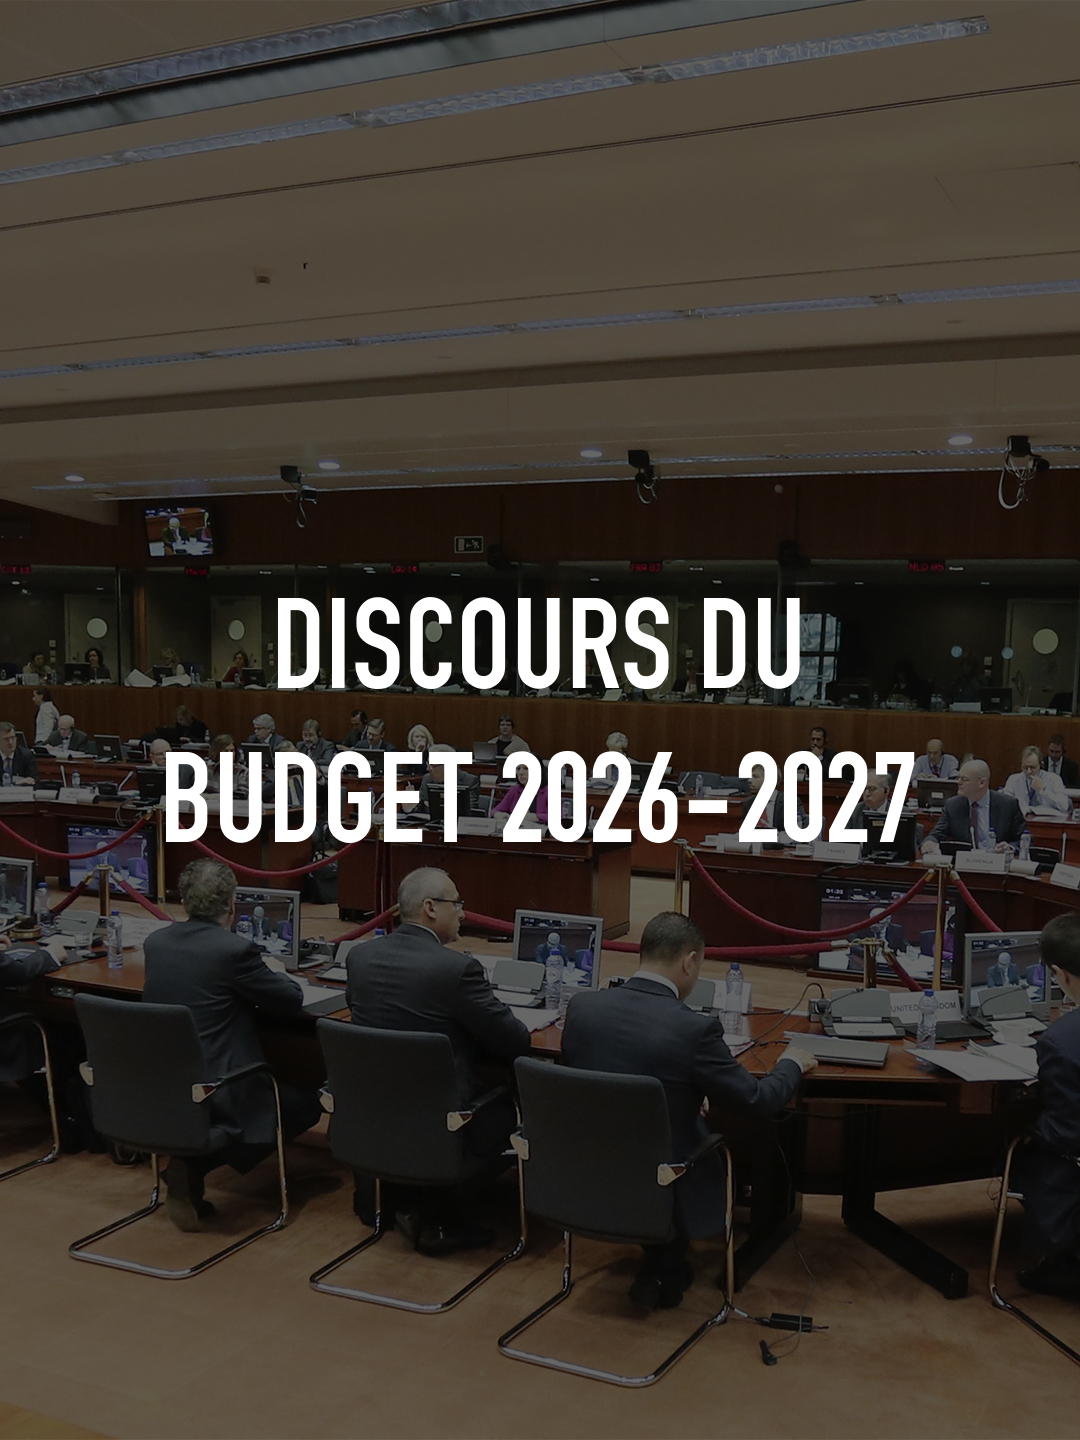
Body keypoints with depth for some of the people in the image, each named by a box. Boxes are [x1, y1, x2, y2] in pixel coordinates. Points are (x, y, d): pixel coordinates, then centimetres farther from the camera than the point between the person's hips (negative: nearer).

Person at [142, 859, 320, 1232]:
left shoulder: (155, 942, 4)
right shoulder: (235, 949, -16)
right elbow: (293, 1000, -5)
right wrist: (273, 975, 16)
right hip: (213, 1095, -8)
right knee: (306, 1104, 15)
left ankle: (190, 1162, 12)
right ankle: (195, 1166, -1)